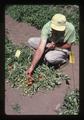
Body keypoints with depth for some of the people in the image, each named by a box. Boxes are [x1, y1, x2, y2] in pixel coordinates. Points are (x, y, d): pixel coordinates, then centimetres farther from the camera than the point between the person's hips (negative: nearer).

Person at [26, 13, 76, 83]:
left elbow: (68, 45, -14)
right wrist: (32, 67, -41)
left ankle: (64, 59, 0)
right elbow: (40, 48, -35)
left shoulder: (70, 28, -33)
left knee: (49, 58, -32)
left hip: (62, 48, -3)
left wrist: (55, 45, -27)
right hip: (49, 43, 3)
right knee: (31, 41, -16)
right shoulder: (47, 27, -31)